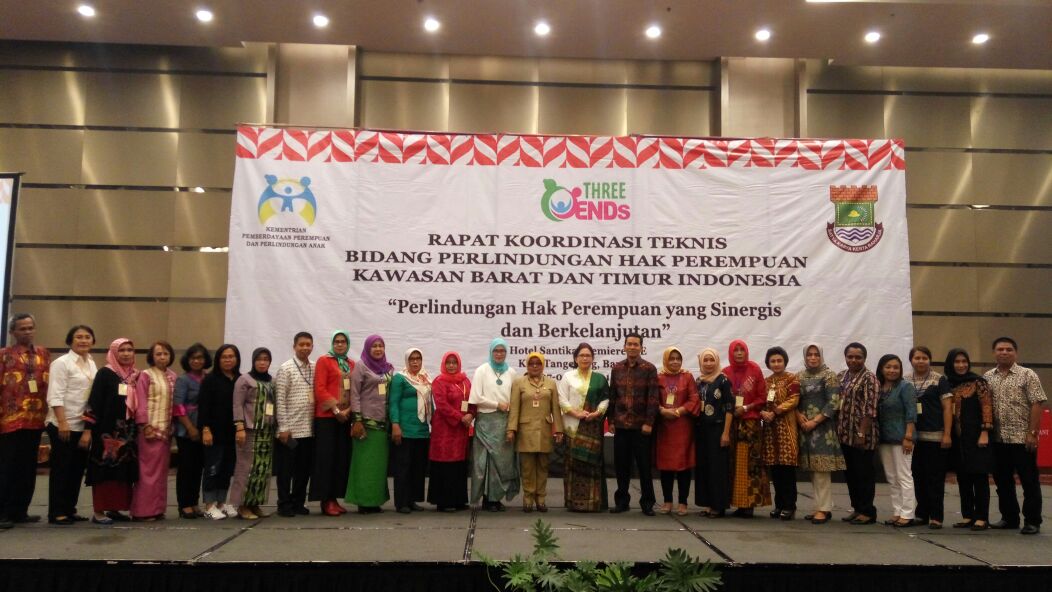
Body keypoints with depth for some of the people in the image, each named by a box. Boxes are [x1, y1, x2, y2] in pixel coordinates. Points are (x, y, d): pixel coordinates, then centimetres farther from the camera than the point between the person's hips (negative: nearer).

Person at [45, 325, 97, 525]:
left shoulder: (91, 364, 13)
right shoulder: (61, 363, -7)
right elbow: (55, 396, -14)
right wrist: (63, 422, -21)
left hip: (84, 426, 7)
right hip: (63, 425, -7)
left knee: (78, 468, 10)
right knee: (61, 469, -1)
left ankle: (69, 509, 20)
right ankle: (56, 513, 6)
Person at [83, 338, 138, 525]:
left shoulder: (135, 376, 12)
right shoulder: (105, 374, -4)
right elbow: (94, 402, -9)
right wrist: (88, 429, -15)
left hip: (128, 432, 6)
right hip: (107, 431, -6)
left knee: (124, 470, 7)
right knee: (105, 470, -3)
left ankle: (114, 509, 17)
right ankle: (99, 512, 4)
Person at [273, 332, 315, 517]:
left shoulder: (315, 368, 8)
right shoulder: (286, 368, -5)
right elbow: (280, 400, -8)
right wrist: (283, 427, -12)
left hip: (309, 428, 5)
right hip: (290, 428, -5)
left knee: (304, 468, 11)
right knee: (286, 469, 3)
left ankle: (298, 503, 22)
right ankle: (284, 504, 14)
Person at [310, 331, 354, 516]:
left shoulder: (352, 364, 14)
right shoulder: (324, 361, -1)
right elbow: (320, 389, -9)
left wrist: (348, 410, -6)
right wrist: (336, 410, -14)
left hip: (345, 417, 5)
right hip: (326, 416, -5)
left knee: (342, 458, 7)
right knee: (326, 458, -3)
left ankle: (334, 498, 15)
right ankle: (325, 500, 3)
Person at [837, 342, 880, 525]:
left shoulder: (869, 378, -8)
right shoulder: (841, 376, 13)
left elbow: (869, 409, -15)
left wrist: (862, 433, -19)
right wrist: (837, 430, 9)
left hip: (861, 435, -7)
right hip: (844, 434, 7)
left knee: (864, 473, 0)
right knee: (850, 472, 12)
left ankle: (867, 511, 9)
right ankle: (857, 508, 23)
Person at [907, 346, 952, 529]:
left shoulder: (939, 380, 0)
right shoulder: (905, 380, 10)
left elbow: (947, 408, -3)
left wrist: (947, 434, -10)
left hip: (935, 436, -4)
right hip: (913, 437, 4)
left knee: (935, 477, -1)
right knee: (918, 477, 9)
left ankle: (936, 516, 5)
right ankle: (921, 514, 19)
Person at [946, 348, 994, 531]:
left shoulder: (978, 381, -4)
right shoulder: (949, 385, 10)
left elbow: (987, 407, -9)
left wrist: (985, 433, -15)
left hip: (976, 436, -5)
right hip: (958, 437, 5)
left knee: (979, 476, -1)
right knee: (962, 478, 9)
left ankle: (982, 518, 4)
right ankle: (967, 516, 16)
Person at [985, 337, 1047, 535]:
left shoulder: (1027, 375, -3)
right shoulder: (987, 378, 10)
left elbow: (1036, 405, -8)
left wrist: (1032, 433, -14)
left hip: (1022, 438, -4)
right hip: (997, 439, 5)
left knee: (1029, 481, 2)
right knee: (1002, 481, 11)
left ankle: (1032, 521, 10)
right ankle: (1009, 518, 22)